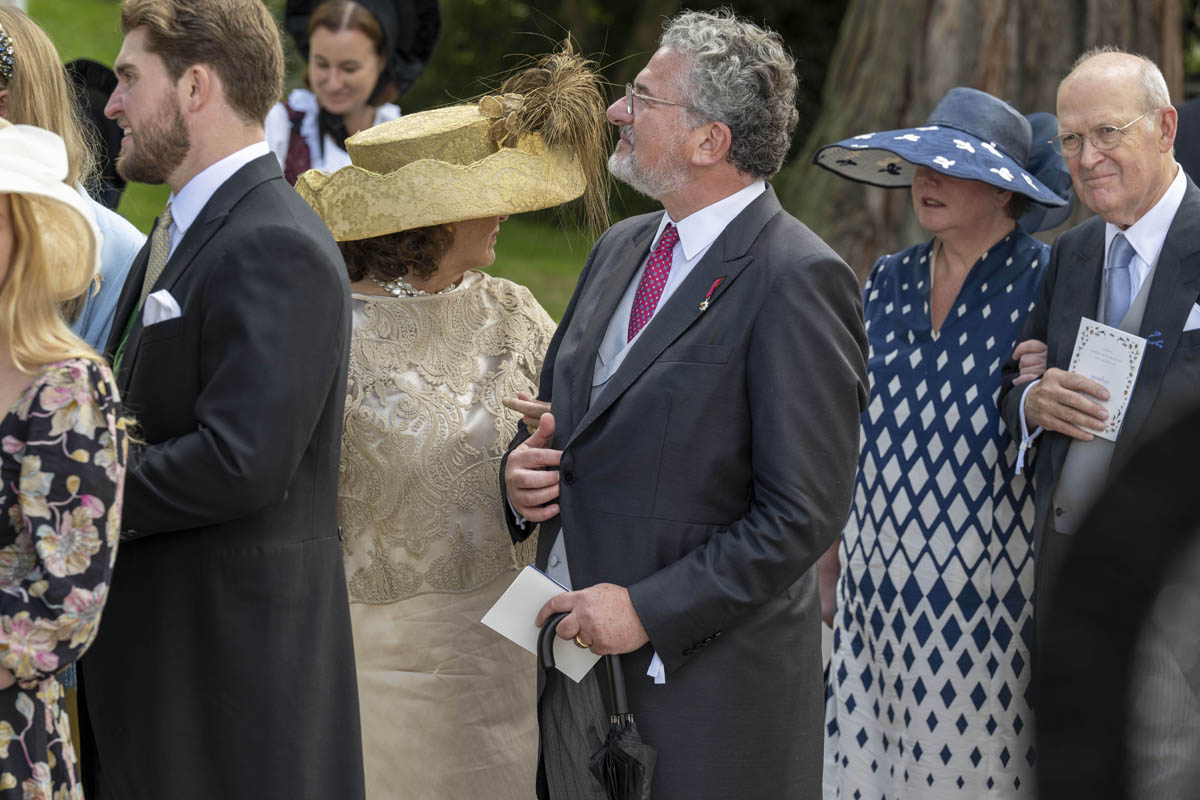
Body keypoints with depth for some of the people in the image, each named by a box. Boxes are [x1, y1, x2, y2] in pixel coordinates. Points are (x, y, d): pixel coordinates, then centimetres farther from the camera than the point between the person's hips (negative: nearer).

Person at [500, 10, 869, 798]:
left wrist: (649, 610, -20)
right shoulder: (621, 247, 11)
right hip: (575, 660, 7)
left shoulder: (797, 280, -15)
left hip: (705, 691, -7)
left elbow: (802, 515, -19)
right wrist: (524, 468, 0)